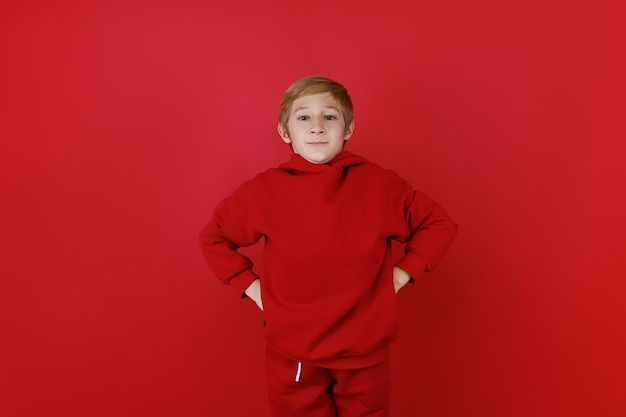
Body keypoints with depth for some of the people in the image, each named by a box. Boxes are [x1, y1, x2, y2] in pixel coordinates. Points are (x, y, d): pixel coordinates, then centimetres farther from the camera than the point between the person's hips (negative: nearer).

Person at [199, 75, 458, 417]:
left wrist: (404, 272, -4)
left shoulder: (380, 185, -7)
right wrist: (249, 284, -4)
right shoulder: (263, 191, -8)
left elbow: (440, 225, 5)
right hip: (292, 359, 0)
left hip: (366, 355, 1)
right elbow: (213, 237, 6)